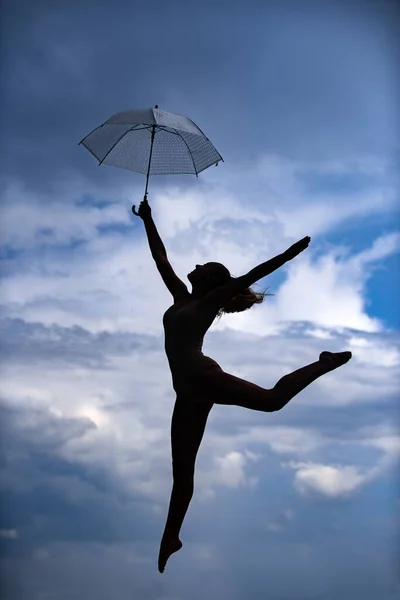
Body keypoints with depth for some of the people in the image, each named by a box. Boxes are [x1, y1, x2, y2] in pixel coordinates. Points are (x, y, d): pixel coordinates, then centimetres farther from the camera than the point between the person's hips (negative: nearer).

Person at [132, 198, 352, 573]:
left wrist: (290, 253, -6)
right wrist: (147, 221, 29)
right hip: (189, 390, 6)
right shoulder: (182, 298, 22)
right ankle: (171, 538, 18)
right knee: (182, 471, 10)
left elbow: (251, 276, -1)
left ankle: (325, 363, -3)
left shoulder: (210, 300, 5)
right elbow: (160, 259, 28)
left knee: (272, 399, -25)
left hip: (203, 378, -6)